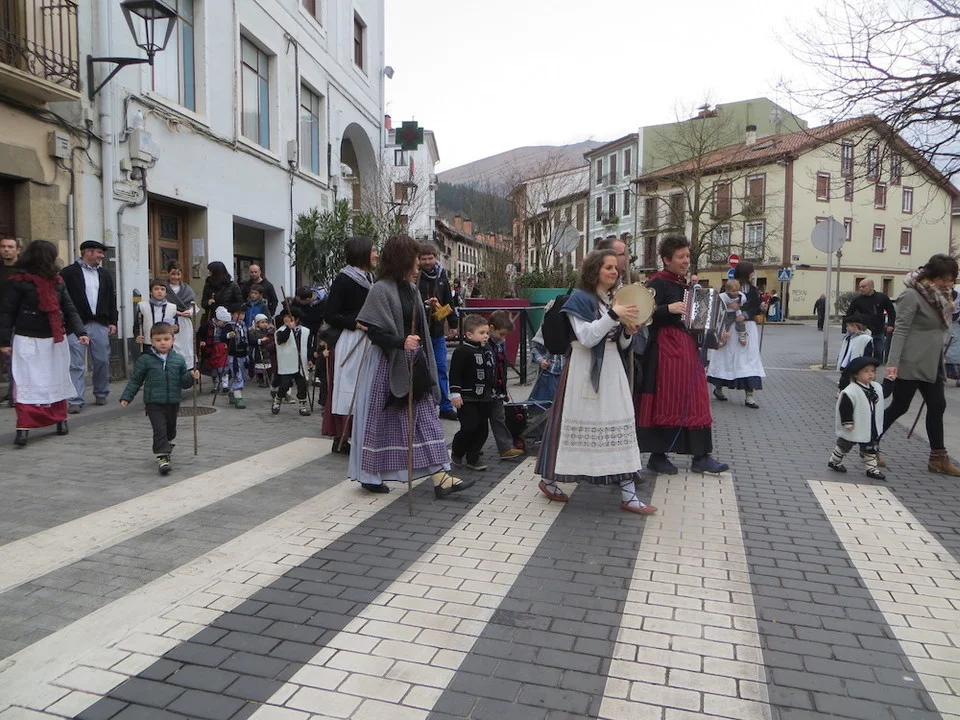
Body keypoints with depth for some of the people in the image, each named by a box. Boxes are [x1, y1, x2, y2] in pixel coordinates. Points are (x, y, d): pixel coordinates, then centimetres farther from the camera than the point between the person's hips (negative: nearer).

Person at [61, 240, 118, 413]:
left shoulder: (105, 275, 17)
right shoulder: (69, 273, -1)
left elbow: (111, 300, 17)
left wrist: (113, 322, 10)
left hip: (100, 325, 5)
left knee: (102, 362, 9)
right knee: (76, 364, -5)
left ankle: (101, 394, 24)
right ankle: (75, 401, -4)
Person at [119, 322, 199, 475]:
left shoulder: (178, 359, 2)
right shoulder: (145, 359, -5)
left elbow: (183, 383, 6)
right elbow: (135, 380, 3)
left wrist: (191, 377, -14)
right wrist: (126, 397, 0)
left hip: (173, 403, 3)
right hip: (154, 403, -3)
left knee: (171, 430, 18)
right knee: (159, 429, -12)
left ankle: (166, 451, 42)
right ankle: (162, 458, -8)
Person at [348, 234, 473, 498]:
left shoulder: (411, 289, 11)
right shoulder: (381, 289, -13)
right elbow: (374, 332, -19)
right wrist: (401, 342, -31)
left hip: (413, 362, 8)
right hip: (387, 364, -8)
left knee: (426, 418, 3)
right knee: (381, 421, 4)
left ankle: (439, 477, 4)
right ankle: (370, 476, 21)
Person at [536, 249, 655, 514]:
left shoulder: (614, 299, 14)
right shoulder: (580, 298, -7)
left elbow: (622, 345, 15)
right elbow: (587, 338, -17)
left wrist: (628, 331, -6)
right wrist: (612, 315, -23)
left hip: (612, 369, 7)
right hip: (586, 370, -7)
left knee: (621, 426, 2)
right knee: (576, 424, 1)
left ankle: (628, 495, 5)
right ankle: (548, 480, 20)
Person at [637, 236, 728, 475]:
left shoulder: (682, 283, 15)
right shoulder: (658, 283, -10)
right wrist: (668, 309, -32)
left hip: (687, 348, 9)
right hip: (665, 349, -8)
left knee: (693, 401, 8)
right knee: (666, 401, -2)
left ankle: (701, 457, 14)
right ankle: (657, 457, 10)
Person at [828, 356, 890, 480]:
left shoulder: (876, 387, 0)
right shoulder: (850, 392, -26)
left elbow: (885, 393, 20)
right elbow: (844, 407, -24)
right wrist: (847, 423, -23)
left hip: (871, 429, 7)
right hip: (855, 428, -6)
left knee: (870, 449, 15)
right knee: (844, 445, 12)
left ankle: (872, 469, 25)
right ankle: (834, 461, 30)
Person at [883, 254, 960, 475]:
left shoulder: (938, 296, 13)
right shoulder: (912, 295, -13)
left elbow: (941, 326, 18)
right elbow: (900, 330, -20)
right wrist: (893, 362, -25)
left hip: (931, 363, 9)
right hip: (912, 364, -9)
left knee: (937, 406, 9)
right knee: (899, 407, -1)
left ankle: (938, 457, 18)